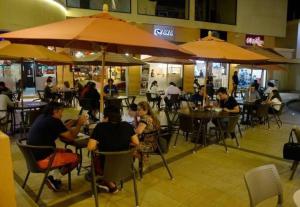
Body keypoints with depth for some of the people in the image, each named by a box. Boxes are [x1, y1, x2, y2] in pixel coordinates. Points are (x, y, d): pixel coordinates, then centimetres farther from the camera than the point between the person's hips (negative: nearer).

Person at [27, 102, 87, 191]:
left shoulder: (42, 117, 8)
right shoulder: (54, 121, -18)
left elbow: (61, 130, 18)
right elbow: (71, 137, -10)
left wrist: (73, 122, 14)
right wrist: (79, 124, 3)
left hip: (34, 156, 9)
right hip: (43, 159, -9)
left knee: (68, 152, 20)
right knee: (75, 157, -1)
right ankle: (54, 178, 4)